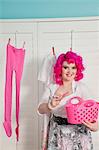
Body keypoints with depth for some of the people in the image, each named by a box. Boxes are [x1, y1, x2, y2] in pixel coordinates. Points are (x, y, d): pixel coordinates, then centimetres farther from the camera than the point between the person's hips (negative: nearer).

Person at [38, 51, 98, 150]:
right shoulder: (51, 88, 2)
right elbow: (40, 110, -8)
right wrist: (51, 105, -30)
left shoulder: (82, 87, -3)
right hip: (57, 134, 1)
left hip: (78, 133, -1)